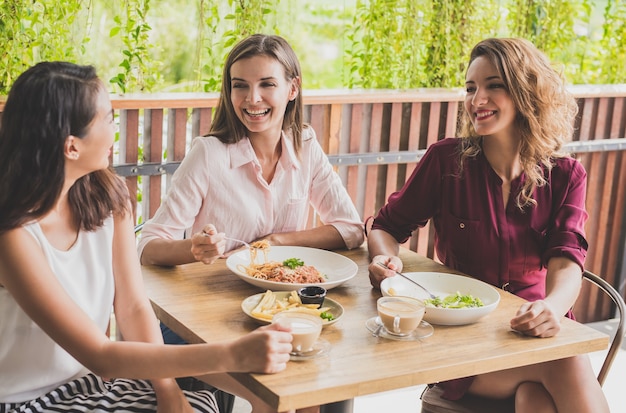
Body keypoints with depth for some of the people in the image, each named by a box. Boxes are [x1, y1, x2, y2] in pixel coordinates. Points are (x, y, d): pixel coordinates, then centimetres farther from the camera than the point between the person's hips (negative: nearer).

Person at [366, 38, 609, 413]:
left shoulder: (565, 176, 3)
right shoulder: (446, 160, -1)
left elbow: (567, 259, -11)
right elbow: (386, 227, 5)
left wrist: (553, 305, -35)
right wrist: (387, 259, -20)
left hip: (530, 328, 2)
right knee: (567, 366, -30)